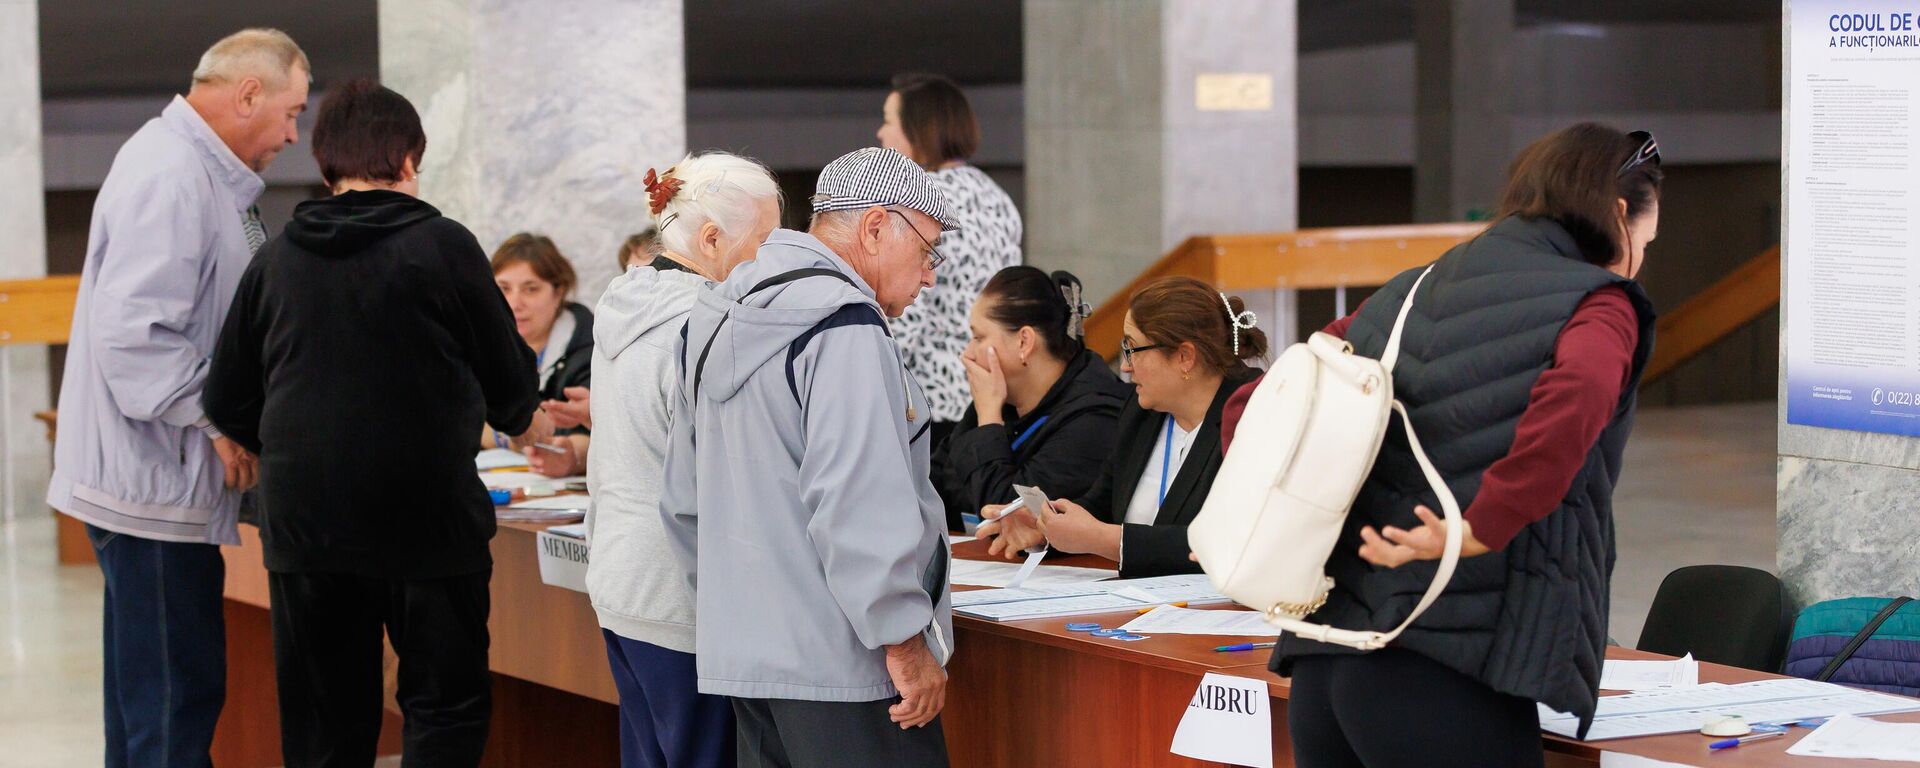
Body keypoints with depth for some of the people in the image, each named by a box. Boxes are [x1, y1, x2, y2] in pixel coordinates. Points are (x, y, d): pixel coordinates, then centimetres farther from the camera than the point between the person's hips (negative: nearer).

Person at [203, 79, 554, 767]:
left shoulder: (277, 259, 5)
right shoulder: (441, 245, -4)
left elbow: (228, 402, 9)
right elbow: (509, 375, 5)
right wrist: (521, 420, 28)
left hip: (302, 522, 4)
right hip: (425, 514, -3)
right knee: (446, 709, 6)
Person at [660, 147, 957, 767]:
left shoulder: (719, 324, 17)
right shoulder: (844, 326, -14)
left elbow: (685, 502, 22)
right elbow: (855, 501, -22)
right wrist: (905, 643, -18)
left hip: (740, 652, 9)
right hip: (841, 666, -9)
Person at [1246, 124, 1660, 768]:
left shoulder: (1408, 294, 20)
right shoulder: (1595, 304, 0)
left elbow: (1256, 405, 21)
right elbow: (1575, 397, -23)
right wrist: (1480, 532, -18)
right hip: (1452, 669, -7)